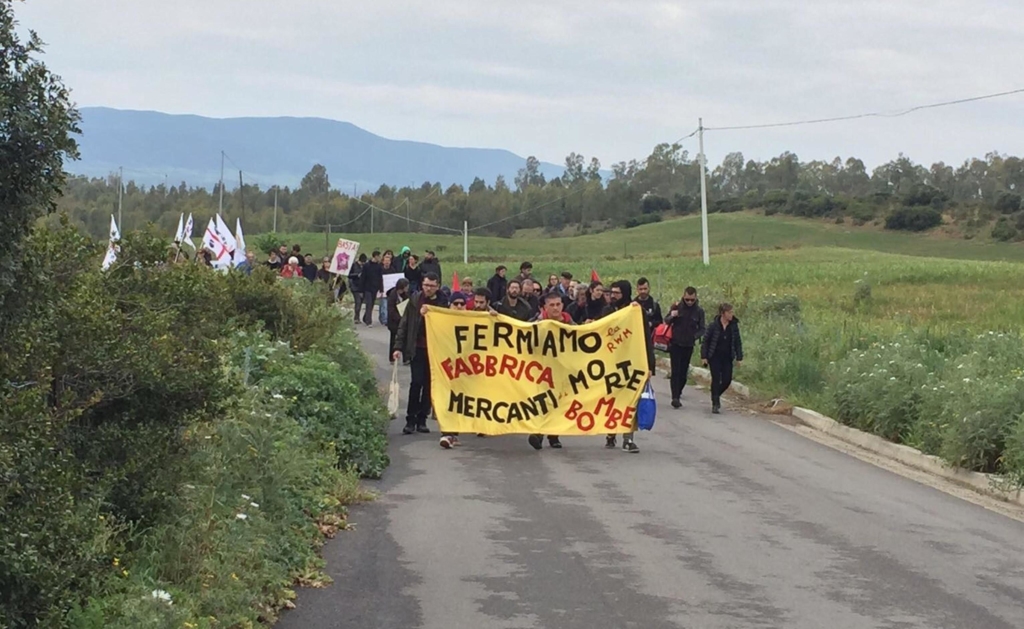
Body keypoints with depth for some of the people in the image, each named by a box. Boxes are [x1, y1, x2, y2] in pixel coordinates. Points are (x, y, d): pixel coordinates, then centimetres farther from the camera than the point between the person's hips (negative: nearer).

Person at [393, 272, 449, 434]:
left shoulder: (443, 303, 1)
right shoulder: (414, 300, 2)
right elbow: (404, 324, 2)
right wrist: (398, 347, -4)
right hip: (417, 348, -1)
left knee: (429, 384, 5)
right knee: (417, 382, -7)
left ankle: (422, 420, 13)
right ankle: (411, 420, -1)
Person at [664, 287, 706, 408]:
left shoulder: (699, 311, -1)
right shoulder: (677, 307, -4)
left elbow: (702, 328, 4)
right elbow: (666, 321, 3)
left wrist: (696, 336, -15)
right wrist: (671, 316, -20)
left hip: (688, 345, 2)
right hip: (675, 344, -2)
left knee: (684, 372, 8)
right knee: (676, 371, -10)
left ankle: (678, 392, 30)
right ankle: (675, 397, -14)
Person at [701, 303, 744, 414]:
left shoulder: (734, 326, 0)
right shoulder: (714, 325, -9)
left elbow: (738, 342, 7)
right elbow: (705, 341, -4)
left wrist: (739, 358, 4)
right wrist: (704, 357, -7)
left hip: (727, 358, 3)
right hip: (714, 357, -3)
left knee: (727, 380, -2)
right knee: (716, 379, -6)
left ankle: (716, 395, 26)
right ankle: (715, 403, 2)